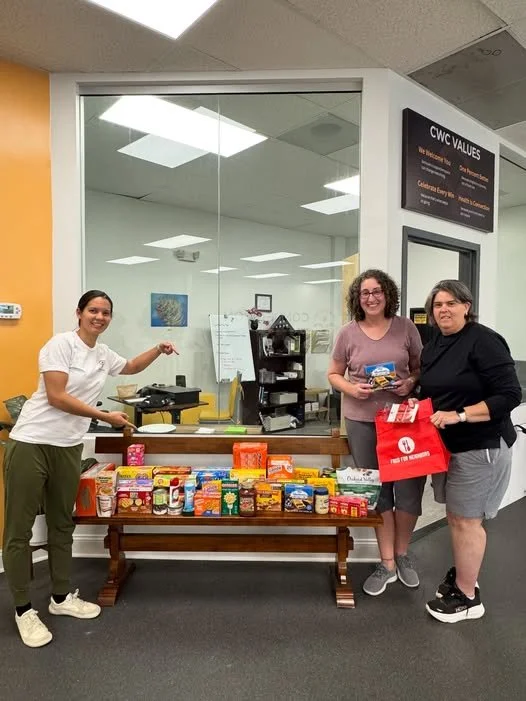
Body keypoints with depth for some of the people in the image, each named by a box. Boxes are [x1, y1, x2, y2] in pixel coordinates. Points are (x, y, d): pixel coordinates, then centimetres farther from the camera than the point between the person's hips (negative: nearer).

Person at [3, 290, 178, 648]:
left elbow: (131, 367, 29)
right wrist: (105, 416, -18)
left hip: (68, 448, 7)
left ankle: (62, 597, 31)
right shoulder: (61, 343, -13)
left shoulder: (103, 354, 9)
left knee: (62, 525, 16)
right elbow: (56, 397, -20)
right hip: (31, 443, -7)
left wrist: (158, 350, 12)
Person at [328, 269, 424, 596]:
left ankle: (402, 554, 32)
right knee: (378, 492, 10)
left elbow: (421, 367, 9)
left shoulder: (405, 327, 1)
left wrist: (411, 382, -12)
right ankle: (387, 563, 27)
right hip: (362, 421, 0)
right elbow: (334, 374, 7)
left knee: (409, 489, 5)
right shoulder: (348, 333, -1)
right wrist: (351, 389, -12)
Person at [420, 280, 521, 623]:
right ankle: (461, 574, 37)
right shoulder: (432, 347, 9)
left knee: (466, 520, 3)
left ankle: (468, 597, 20)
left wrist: (459, 415, -25)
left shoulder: (484, 341, -16)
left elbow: (510, 395, -20)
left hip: (479, 447, -7)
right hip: (446, 444, 8)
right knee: (455, 516, 17)